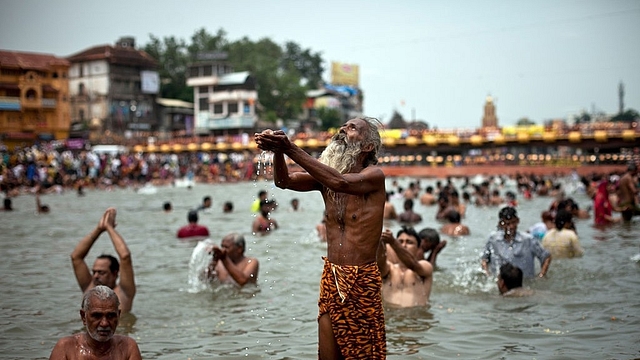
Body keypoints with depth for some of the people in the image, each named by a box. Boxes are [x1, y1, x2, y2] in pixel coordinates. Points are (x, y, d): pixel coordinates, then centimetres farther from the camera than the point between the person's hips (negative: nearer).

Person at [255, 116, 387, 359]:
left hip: (362, 281, -5)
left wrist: (291, 149, -33)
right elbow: (284, 181, -6)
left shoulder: (374, 175, -10)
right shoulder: (326, 172, 7)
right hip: (331, 277, 5)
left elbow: (340, 182, -30)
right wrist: (278, 151, -27)